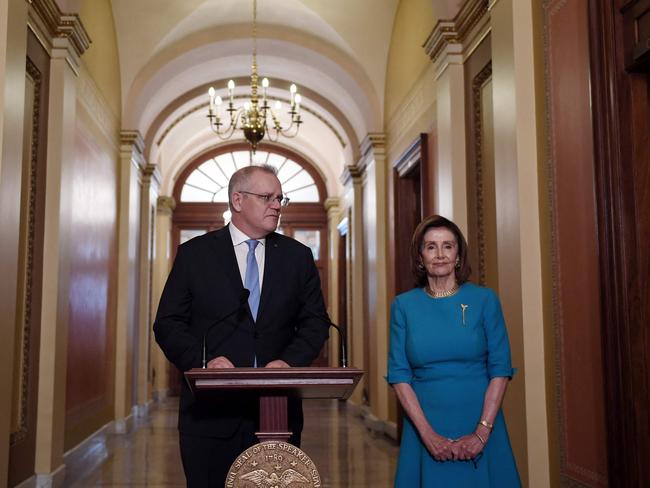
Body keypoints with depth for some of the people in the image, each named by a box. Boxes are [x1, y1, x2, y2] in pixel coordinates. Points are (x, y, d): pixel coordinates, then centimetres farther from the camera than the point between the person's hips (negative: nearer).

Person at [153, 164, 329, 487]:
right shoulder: (194, 254, 2)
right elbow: (168, 323, 0)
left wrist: (289, 360, -11)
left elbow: (315, 322, 7)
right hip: (211, 412, -2)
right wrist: (203, 361, -17)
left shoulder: (298, 256, 8)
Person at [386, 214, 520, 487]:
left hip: (481, 426, 0)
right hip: (425, 427, 0)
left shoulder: (484, 300, -2)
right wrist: (428, 434, -11)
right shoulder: (403, 306, 0)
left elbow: (500, 370, -4)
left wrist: (482, 433, -12)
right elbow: (399, 375, -3)